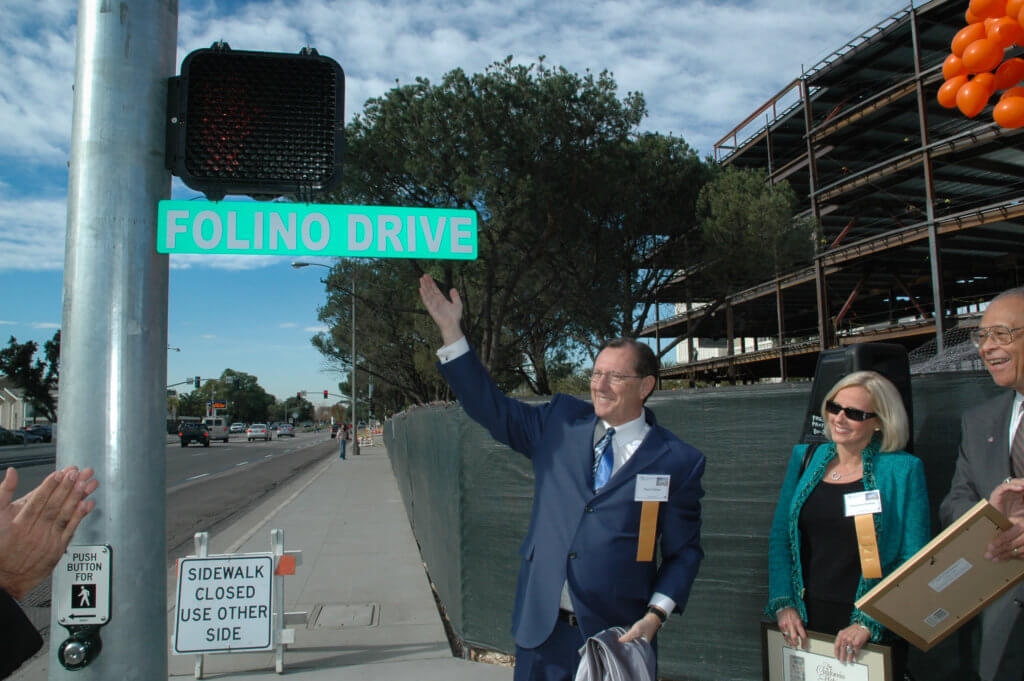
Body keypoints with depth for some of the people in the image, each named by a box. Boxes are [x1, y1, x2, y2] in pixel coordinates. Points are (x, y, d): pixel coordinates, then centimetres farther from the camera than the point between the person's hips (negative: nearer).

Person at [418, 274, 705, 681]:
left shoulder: (678, 462, -4)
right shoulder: (561, 422, 4)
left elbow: (683, 551, 0)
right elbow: (492, 408, 4)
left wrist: (656, 615, -12)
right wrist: (451, 331, -1)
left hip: (617, 635, -2)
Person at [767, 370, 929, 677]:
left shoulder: (903, 470, -6)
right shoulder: (805, 458, 4)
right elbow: (779, 537, 6)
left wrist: (869, 623, -15)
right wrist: (783, 603, -4)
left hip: (873, 632, -3)